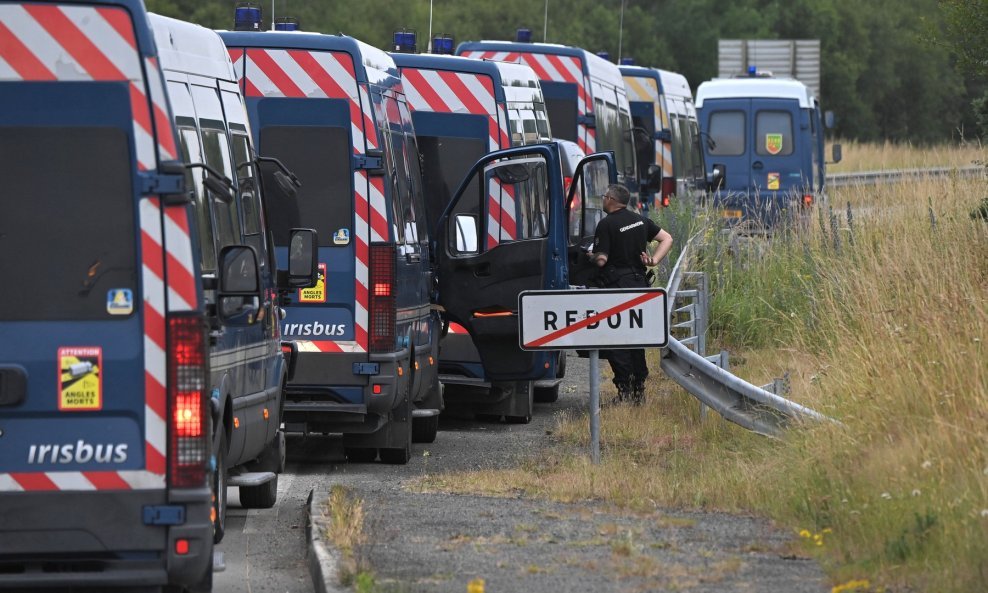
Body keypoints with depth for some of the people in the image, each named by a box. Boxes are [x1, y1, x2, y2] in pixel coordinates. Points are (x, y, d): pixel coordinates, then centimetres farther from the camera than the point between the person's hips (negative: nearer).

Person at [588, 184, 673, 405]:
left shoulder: (606, 224, -11)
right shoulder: (640, 221, 11)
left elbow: (601, 260, -15)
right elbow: (667, 239, 15)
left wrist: (591, 255, 6)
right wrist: (654, 260, 7)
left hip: (615, 286, -7)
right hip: (638, 283, 7)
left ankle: (625, 389, -11)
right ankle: (639, 390, 14)